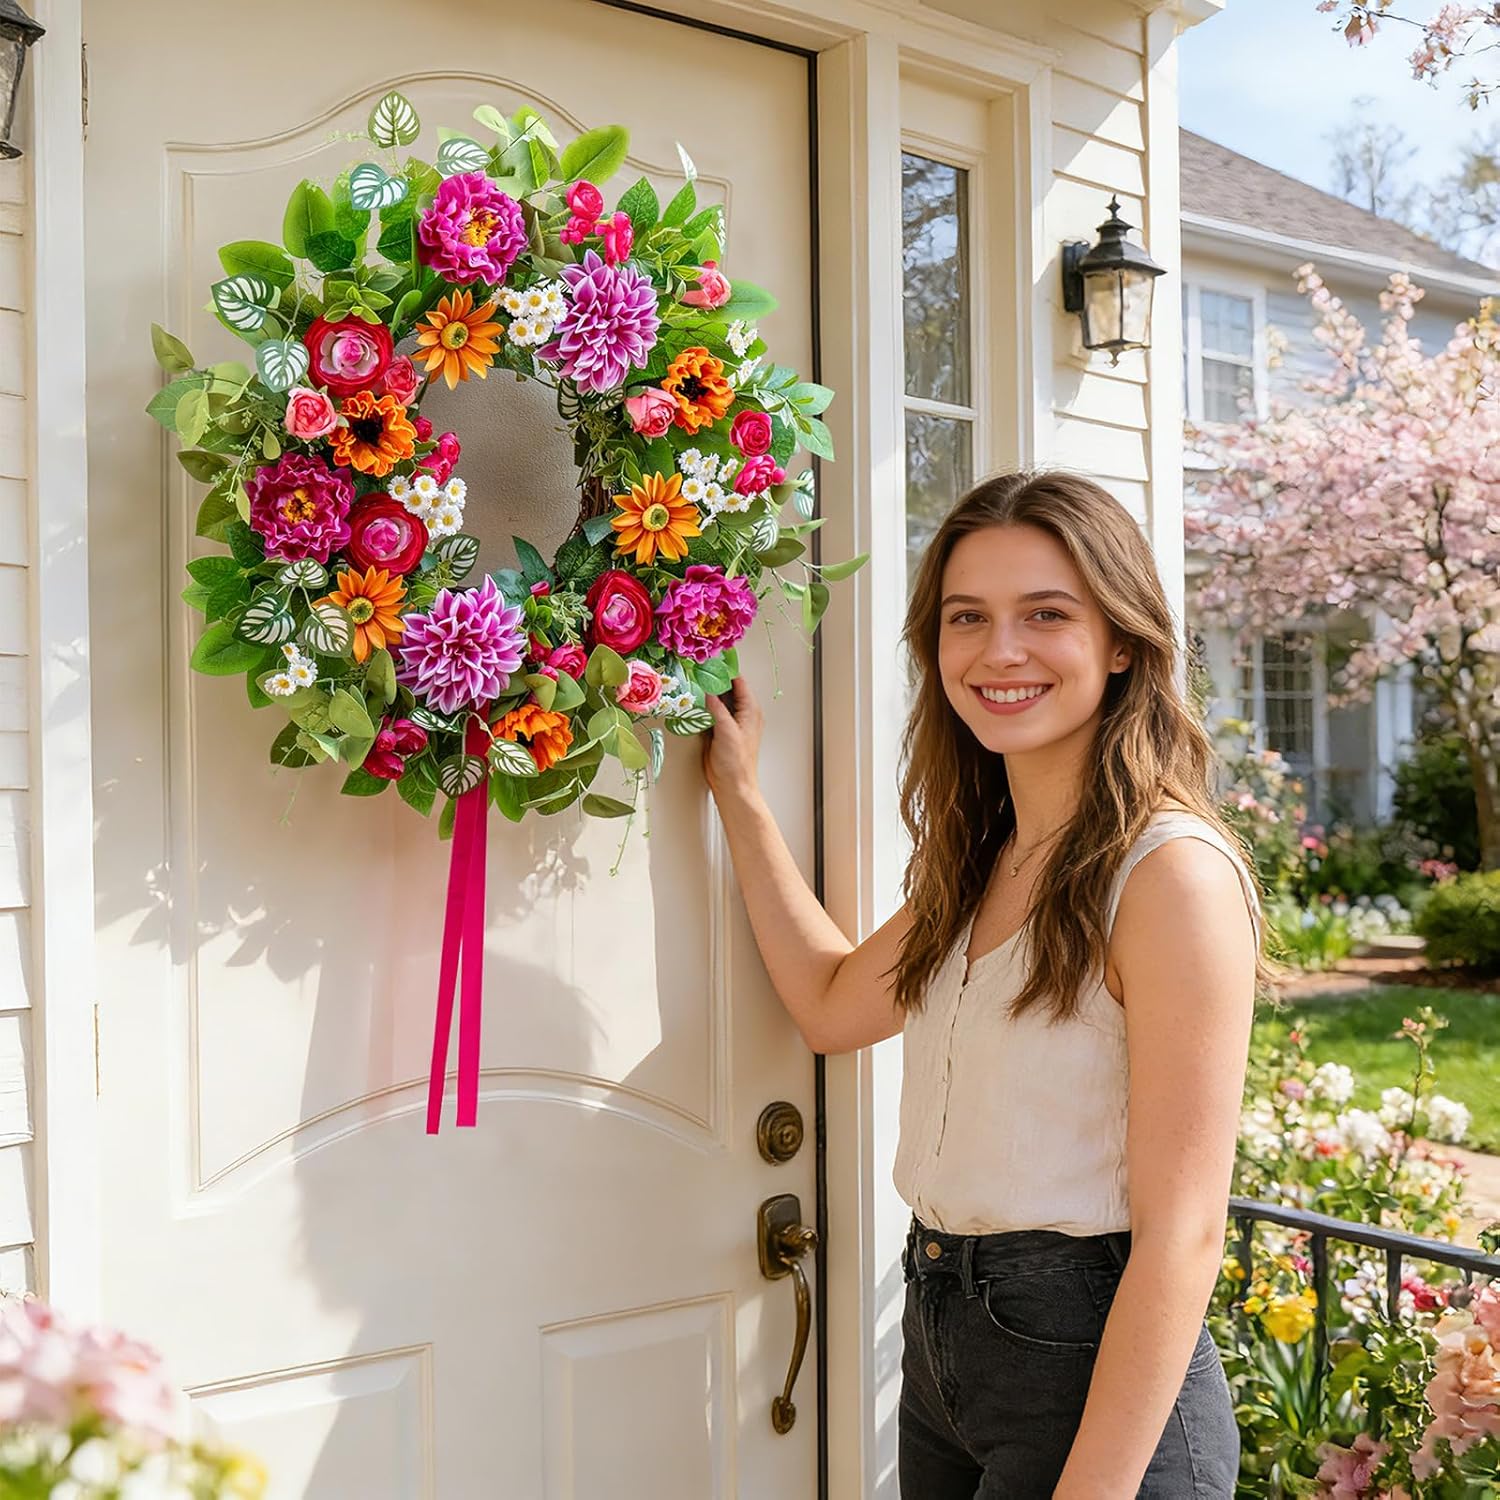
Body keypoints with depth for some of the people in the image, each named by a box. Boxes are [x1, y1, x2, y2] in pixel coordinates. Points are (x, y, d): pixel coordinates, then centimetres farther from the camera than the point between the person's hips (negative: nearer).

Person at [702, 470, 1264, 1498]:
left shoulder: (1173, 871, -19)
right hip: (939, 1348, 8)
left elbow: (1180, 1232, -19)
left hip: (1094, 1374, -8)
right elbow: (834, 1003, 17)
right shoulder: (983, 862, 6)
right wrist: (739, 792, 18)